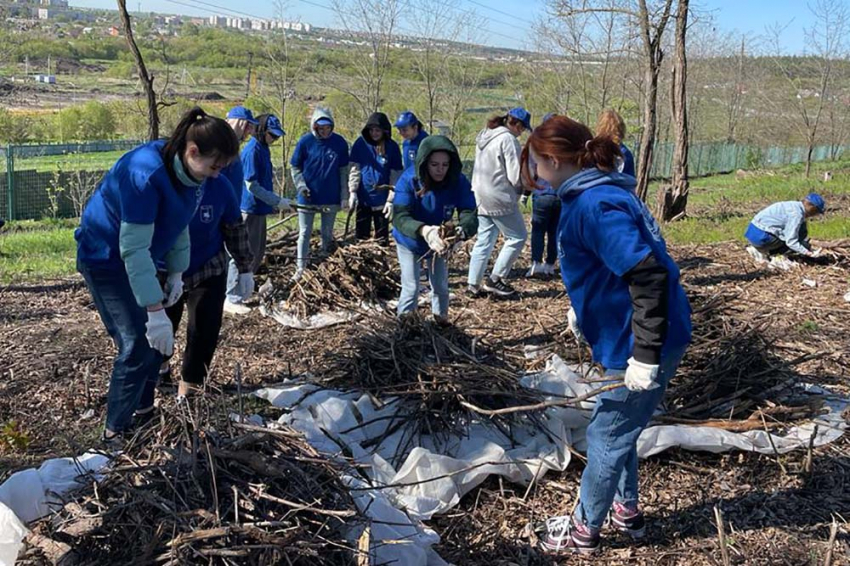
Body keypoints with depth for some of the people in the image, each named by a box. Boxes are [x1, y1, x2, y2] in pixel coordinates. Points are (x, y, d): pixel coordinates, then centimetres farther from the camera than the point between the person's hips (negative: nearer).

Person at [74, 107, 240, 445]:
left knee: (156, 341, 11)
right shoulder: (145, 174, -34)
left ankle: (143, 410, 28)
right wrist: (155, 311, -34)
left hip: (138, 259, 8)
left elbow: (180, 223, 6)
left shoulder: (189, 172, -9)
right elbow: (133, 248, -34)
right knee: (137, 346, -10)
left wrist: (176, 273, 2)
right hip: (107, 260, -8)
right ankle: (115, 431, 4)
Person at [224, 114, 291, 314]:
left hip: (260, 209, 10)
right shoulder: (252, 150, -17)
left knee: (257, 253, 16)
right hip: (249, 209, -10)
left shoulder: (264, 149, 12)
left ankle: (242, 292, 28)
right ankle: (232, 300, 2)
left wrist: (276, 202, 15)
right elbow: (251, 185, -20)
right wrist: (278, 201, -17)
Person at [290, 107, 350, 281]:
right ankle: (301, 268, 12)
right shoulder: (306, 141, -8)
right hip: (308, 197, -1)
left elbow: (343, 170, 1)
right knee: (305, 233, 4)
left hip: (331, 198, 1)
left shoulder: (340, 142, -5)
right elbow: (295, 167, 0)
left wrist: (344, 195, -1)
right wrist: (301, 185, -13)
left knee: (327, 234, 14)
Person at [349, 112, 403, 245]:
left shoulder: (392, 147, -4)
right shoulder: (361, 143, -2)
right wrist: (352, 191, -10)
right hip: (363, 198, 1)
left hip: (382, 200, -1)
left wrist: (391, 199, -9)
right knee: (361, 235, 8)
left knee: (382, 237, 8)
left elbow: (395, 175, -4)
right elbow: (355, 169, -1)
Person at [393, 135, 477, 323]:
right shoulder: (409, 179, -32)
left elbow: (470, 215, -34)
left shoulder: (459, 182, -27)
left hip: (440, 241, 3)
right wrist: (424, 230, -63)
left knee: (441, 287, 15)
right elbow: (400, 217, -43)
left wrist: (461, 230, -59)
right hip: (409, 241, -2)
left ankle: (441, 322, 41)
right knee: (411, 288, -2)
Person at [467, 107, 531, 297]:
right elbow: (516, 176, -18)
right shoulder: (508, 139, -15)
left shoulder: (484, 136, 13)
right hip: (500, 199, -9)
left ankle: (473, 284, 14)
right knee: (518, 237, 4)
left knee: (484, 240, 14)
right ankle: (495, 279, 3)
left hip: (482, 197, 9)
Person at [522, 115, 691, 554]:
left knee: (606, 437, 6)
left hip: (643, 342, -10)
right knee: (619, 430, 23)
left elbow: (650, 275, -30)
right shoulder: (595, 192, 7)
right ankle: (626, 512, 42)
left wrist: (646, 354, -29)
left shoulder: (595, 205, -24)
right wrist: (582, 308, 28)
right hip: (630, 336, 10)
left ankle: (583, 530, 25)